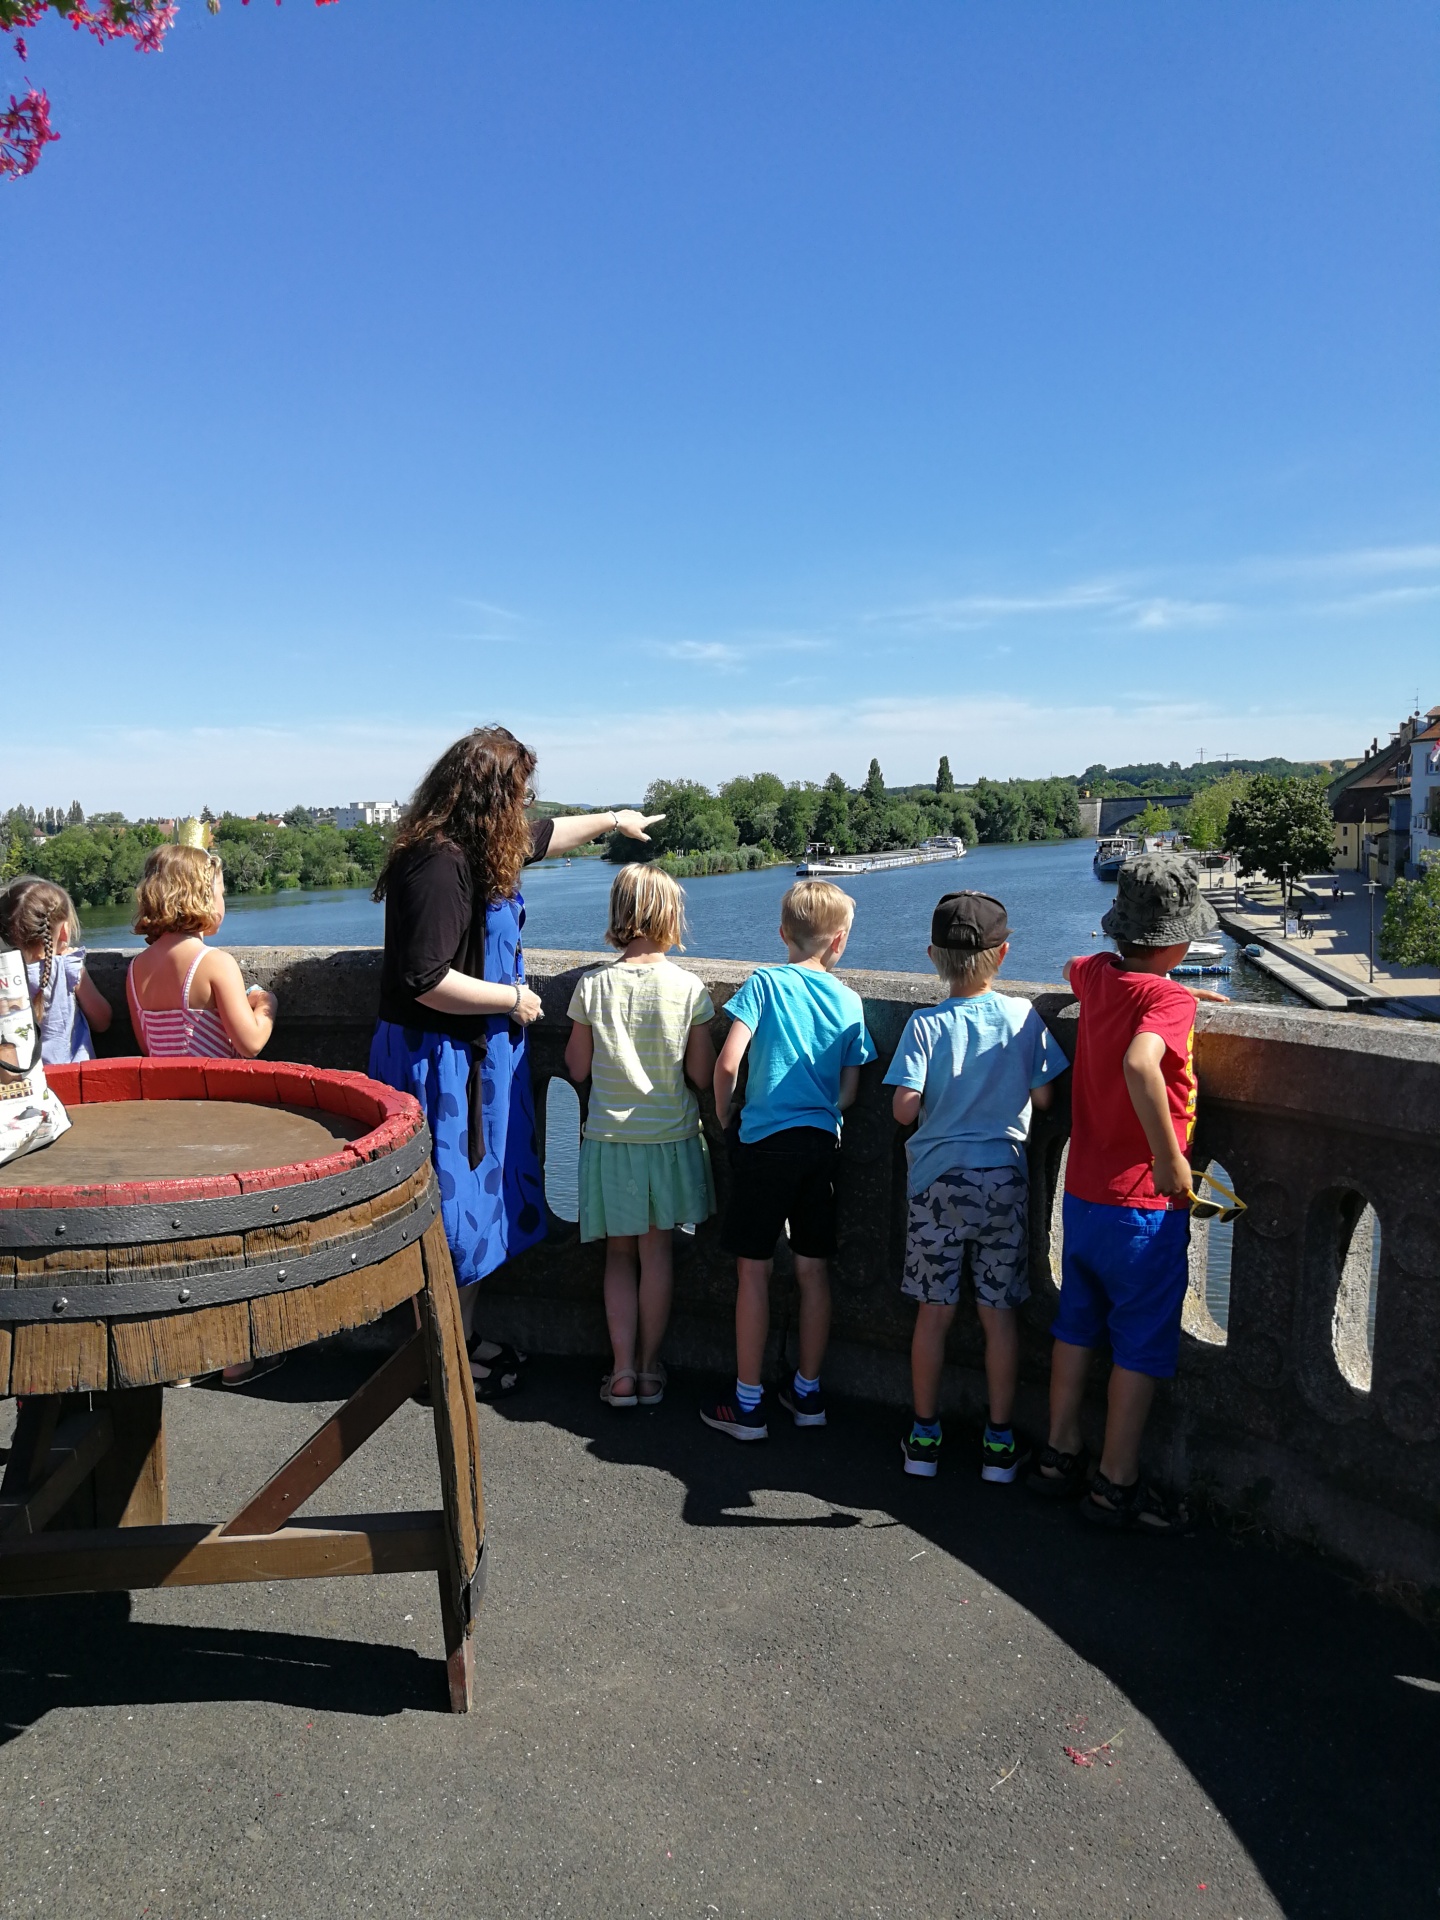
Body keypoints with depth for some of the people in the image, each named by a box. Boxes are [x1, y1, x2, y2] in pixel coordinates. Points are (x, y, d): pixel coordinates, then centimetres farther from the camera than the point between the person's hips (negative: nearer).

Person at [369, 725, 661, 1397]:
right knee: (451, 1207, 2)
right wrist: (514, 1000, -16)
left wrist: (612, 820, 40)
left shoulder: (478, 847, 6)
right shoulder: (438, 865, -24)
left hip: (477, 1055, 10)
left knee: (475, 1202, 18)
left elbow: (544, 834, 28)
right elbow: (428, 982, -28)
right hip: (442, 1061, -10)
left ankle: (465, 1340, 33)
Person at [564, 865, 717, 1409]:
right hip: (670, 1138, 0)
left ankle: (622, 1373, 14)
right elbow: (702, 1075, -7)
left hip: (610, 1138, 0)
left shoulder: (593, 986, -10)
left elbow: (577, 1068, -2)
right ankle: (649, 1370, 22)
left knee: (619, 1254, 14)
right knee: (657, 1252, 13)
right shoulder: (690, 990, -11)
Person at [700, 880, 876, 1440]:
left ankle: (748, 1404, 11)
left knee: (753, 1269, 4)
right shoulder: (848, 1001, 4)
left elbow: (728, 1062, -14)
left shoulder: (765, 982, -6)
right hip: (822, 1142, 4)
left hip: (765, 1141, -3)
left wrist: (722, 1114, 3)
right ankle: (807, 1393, 25)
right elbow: (849, 1090, 7)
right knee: (813, 1270, 12)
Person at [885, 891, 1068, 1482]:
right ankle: (999, 1444, 20)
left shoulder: (925, 1025, -10)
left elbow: (904, 1107, -16)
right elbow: (1044, 1097, -2)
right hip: (1005, 1179, 1)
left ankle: (924, 1438, 21)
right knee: (1000, 1314, 10)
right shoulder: (1024, 1017, -6)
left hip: (939, 1182, -1)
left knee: (934, 1312, 10)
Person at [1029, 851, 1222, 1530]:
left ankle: (1059, 1454, 30)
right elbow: (1140, 1064, -39)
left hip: (1082, 1191, 7)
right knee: (1141, 1347, 7)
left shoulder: (1097, 973, 3)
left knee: (1077, 1327, 19)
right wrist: (1170, 1158, -29)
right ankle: (1116, 1485, 16)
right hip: (1143, 1203, -7)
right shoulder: (1170, 1000, -18)